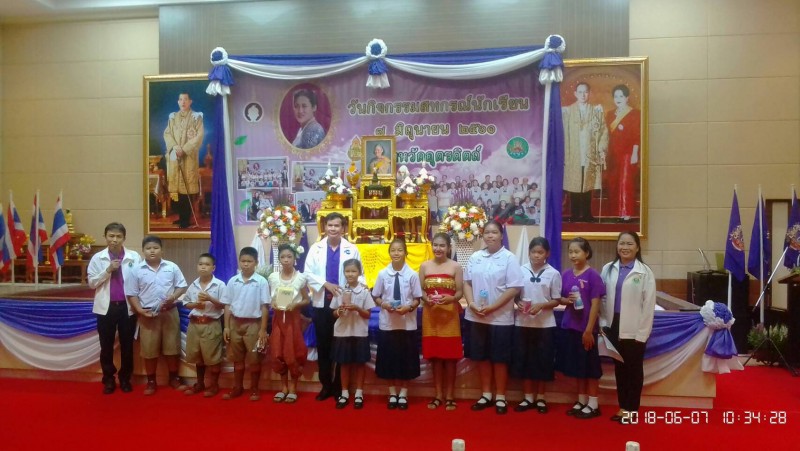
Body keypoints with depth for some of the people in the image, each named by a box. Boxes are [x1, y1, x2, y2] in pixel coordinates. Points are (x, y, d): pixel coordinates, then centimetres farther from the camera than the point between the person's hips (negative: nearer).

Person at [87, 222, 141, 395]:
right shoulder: (98, 258, 2)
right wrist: (108, 270, -14)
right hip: (106, 307, 1)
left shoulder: (134, 257, -2)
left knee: (127, 345, 8)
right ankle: (108, 379, 21)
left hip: (127, 306, -1)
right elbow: (91, 283, -1)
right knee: (107, 345, 8)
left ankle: (125, 379, 21)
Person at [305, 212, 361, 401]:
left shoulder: (352, 250, 1)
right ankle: (326, 385, 21)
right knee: (323, 346, 8)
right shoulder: (316, 248, 4)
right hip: (321, 304, 1)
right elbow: (309, 275, -2)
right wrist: (326, 284, -18)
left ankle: (339, 386, 20)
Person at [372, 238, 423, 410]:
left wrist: (408, 307, -19)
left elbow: (418, 299, -2)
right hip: (387, 323, 1)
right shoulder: (383, 274, -4)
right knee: (389, 359, 10)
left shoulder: (412, 275, -8)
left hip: (407, 323, -1)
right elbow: (376, 297, 5)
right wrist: (384, 304, -14)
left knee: (406, 359, 9)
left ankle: (403, 394, 24)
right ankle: (392, 394, 25)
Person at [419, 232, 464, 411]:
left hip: (449, 314, -2)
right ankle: (438, 394, 17)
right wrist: (427, 299, -14)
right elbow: (420, 290, 6)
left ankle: (449, 395, 13)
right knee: (435, 355, 7)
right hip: (431, 315, 2)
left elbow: (460, 291, -2)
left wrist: (451, 298, -22)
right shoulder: (425, 266, 6)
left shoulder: (456, 267, 0)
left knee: (450, 356, 2)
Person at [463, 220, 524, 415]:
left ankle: (500, 397, 19)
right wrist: (471, 304, -9)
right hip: (477, 317, 4)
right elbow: (467, 282, 8)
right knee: (482, 356, 12)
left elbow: (514, 288, -12)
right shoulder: (475, 257, 5)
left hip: (500, 317, -4)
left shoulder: (509, 258, -7)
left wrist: (492, 307, -17)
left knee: (499, 358, 5)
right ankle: (486, 394, 25)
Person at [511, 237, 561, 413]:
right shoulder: (520, 270, 0)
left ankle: (540, 397, 22)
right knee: (524, 359, 8)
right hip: (523, 323, 2)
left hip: (545, 324, -1)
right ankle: (528, 397, 21)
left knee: (542, 360, 7)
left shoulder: (553, 274, -3)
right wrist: (518, 303, -13)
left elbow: (556, 301, -1)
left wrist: (541, 306, -18)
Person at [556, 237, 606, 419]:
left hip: (586, 327, -5)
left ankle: (593, 404, 16)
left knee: (590, 365, 5)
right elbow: (560, 298, 12)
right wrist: (567, 300, -12)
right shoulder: (566, 275, 5)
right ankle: (581, 400, 26)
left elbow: (595, 304, -12)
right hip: (570, 326, 5)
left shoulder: (592, 275, -10)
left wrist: (589, 330, -14)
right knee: (577, 365, 14)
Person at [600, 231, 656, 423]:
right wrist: (603, 323, 0)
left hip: (634, 329, -3)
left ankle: (632, 409, 18)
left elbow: (649, 304, -7)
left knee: (634, 368, 8)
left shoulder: (644, 272, -6)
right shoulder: (608, 269, 4)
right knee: (619, 367, 12)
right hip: (614, 326, 3)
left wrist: (642, 332, -11)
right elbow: (602, 298, 6)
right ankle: (622, 406, 23)